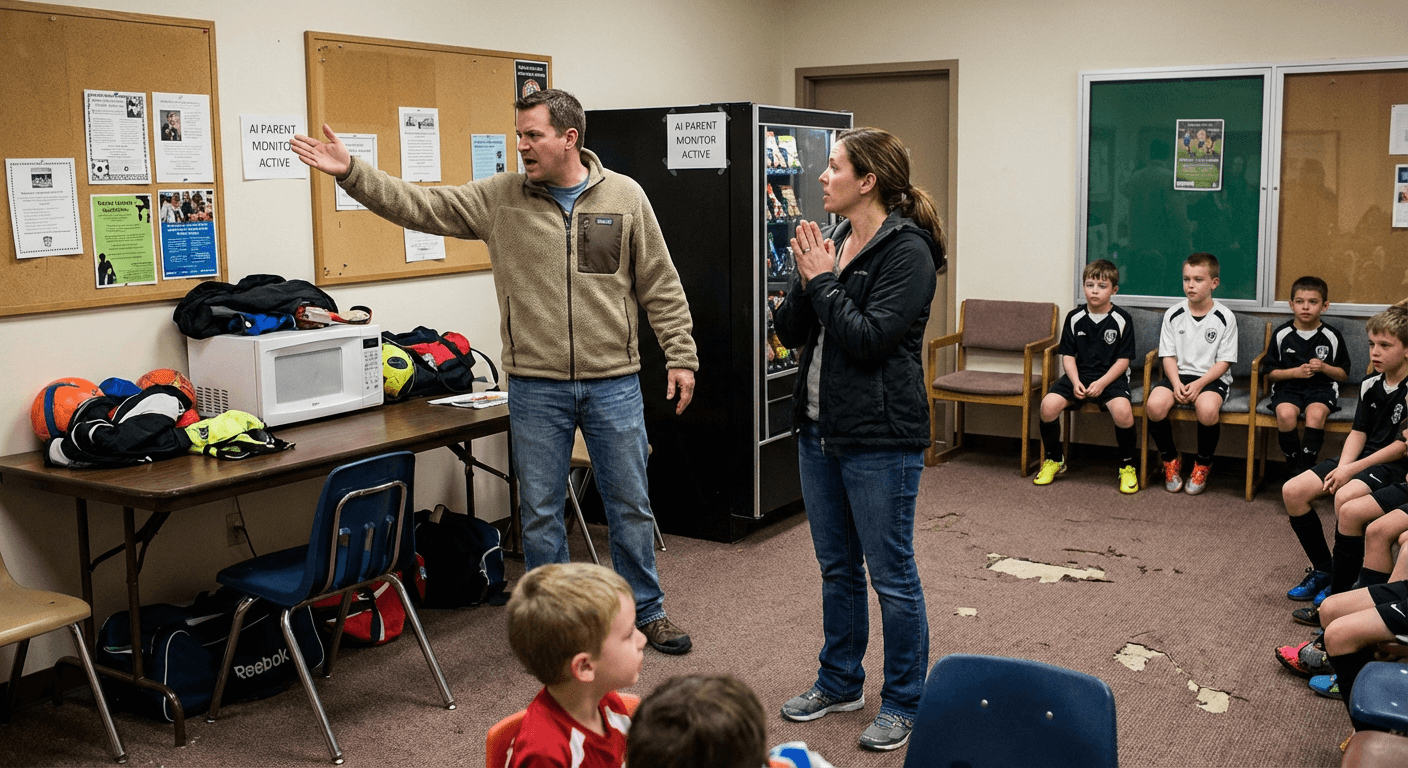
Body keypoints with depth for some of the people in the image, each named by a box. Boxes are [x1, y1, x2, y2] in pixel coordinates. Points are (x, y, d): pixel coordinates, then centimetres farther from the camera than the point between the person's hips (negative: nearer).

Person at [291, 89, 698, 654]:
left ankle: (646, 612, 28)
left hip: (614, 383, -1)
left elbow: (660, 286, 2)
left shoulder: (624, 197, -1)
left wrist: (681, 356, 0)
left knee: (630, 504, 10)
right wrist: (351, 172, -12)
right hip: (536, 387, 1)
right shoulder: (499, 198, 1)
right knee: (540, 512, 9)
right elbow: (420, 206, -2)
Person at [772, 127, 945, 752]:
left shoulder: (907, 250, -14)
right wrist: (804, 281, -8)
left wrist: (824, 281, -14)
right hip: (820, 429, 8)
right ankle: (840, 682, 35)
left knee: (891, 575, 3)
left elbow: (868, 338, -22)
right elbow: (788, 332, 7)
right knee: (836, 566, 19)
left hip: (879, 439, -8)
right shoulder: (832, 242, 9)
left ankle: (903, 704, 19)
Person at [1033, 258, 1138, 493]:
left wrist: (1102, 383, -17)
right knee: (1049, 404, -23)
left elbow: (1123, 360, -3)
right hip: (1079, 375, 3)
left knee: (1122, 410, -34)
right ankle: (1054, 459, 2)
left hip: (1111, 376, -3)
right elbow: (1068, 355, 6)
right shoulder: (1074, 317, 5)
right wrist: (1076, 382, -11)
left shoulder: (1122, 320, -2)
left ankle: (1127, 466, -8)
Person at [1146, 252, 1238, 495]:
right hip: (1179, 375, 3)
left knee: (1207, 408, -36)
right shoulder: (1173, 315, 5)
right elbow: (1169, 356, 4)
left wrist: (1199, 384, -17)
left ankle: (1202, 466, -6)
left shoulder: (1225, 318, -2)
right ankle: (1171, 461, -2)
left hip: (1212, 378, -2)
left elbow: (1224, 361, -3)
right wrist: (1176, 383, -13)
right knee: (1154, 405, -28)